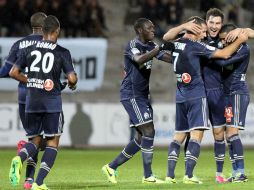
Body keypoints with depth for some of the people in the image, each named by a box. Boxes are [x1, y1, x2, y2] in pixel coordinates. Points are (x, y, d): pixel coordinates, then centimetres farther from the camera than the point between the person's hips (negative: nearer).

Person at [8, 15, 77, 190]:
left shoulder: (29, 50, 6)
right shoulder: (62, 52, -4)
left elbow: (14, 72, 5)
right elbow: (72, 78, -10)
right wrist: (72, 84, 13)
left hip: (31, 101, 3)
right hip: (52, 101, -3)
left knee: (35, 141, 15)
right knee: (53, 142, 8)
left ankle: (19, 158, -19)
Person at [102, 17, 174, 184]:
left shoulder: (151, 46, 12)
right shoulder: (132, 45, -13)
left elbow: (170, 58, 10)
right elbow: (139, 60, -34)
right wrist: (160, 48, -39)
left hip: (142, 95, 9)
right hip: (131, 94, -9)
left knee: (142, 136, 10)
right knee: (148, 131, -13)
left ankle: (112, 167, 18)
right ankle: (148, 175, -9)